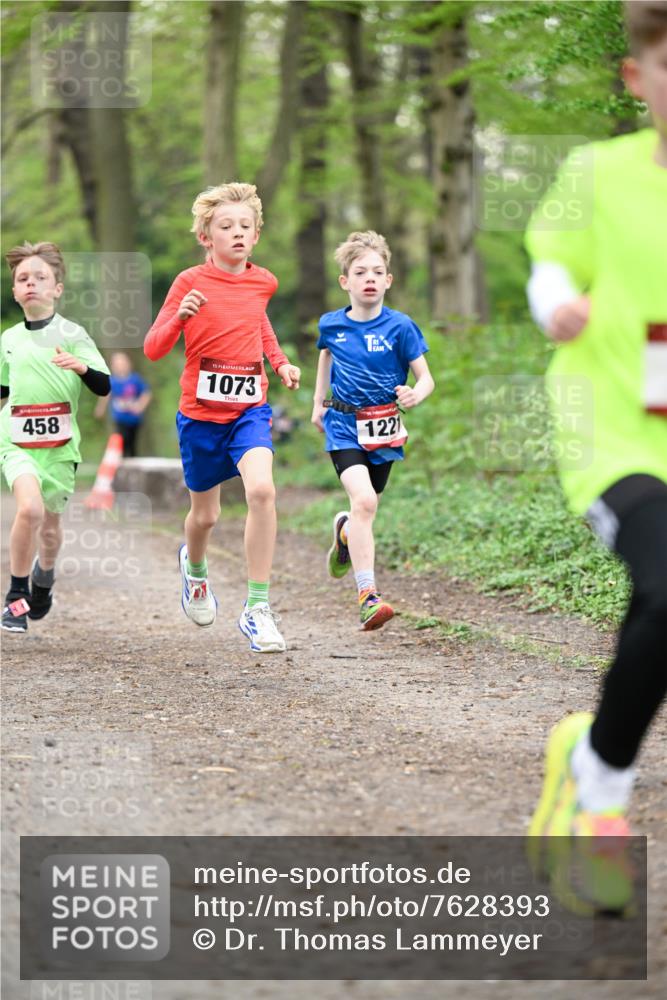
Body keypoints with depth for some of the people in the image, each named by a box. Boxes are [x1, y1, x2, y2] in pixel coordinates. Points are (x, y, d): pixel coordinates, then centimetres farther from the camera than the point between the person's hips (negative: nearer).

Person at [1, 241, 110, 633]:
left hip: (59, 443, 0)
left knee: (50, 523, 12)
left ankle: (44, 578, 45)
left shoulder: (72, 334, -4)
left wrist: (82, 367, -27)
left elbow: (104, 386, -9)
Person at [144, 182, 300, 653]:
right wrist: (181, 316, -27)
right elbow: (153, 348, -9)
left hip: (250, 407, 1)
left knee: (262, 490, -24)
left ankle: (258, 607, -18)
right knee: (205, 514, 11)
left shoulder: (263, 282, 4)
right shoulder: (191, 282, -8)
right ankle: (194, 566, 49)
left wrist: (280, 362, 15)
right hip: (201, 410, -1)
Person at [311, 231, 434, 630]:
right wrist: (318, 402, 24)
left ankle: (345, 532, 53)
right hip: (344, 425, -1)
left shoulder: (400, 326, -8)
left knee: (367, 507, 13)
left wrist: (415, 395, -29)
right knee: (363, 500, -23)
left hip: (384, 429, 1)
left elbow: (426, 378, -7)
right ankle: (368, 596, -27)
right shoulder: (331, 324, -1)